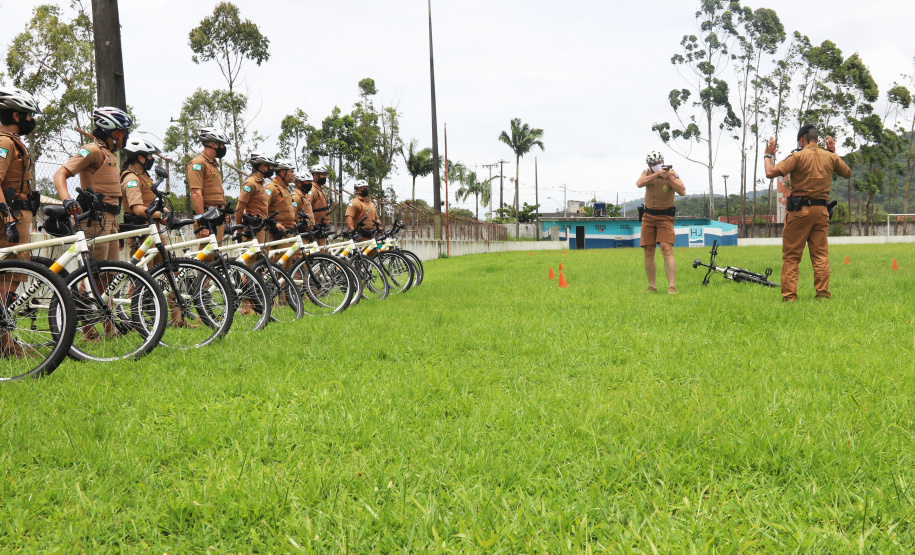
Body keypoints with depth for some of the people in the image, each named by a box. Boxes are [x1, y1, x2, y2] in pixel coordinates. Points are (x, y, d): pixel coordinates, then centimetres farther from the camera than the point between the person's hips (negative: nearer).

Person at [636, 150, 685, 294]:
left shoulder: (672, 174, -4)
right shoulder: (647, 174, 4)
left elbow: (682, 192, -18)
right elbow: (639, 184, -19)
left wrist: (668, 178, -24)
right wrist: (656, 174, -27)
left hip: (665, 217, -4)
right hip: (648, 217, 4)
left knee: (667, 250, -17)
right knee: (648, 252, 3)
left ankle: (672, 287, -20)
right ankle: (651, 287, 12)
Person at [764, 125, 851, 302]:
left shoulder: (798, 156, -7)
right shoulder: (830, 157, 8)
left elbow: (771, 173, -16)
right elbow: (848, 173, 26)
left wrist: (768, 155, 2)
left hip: (800, 210, -4)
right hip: (821, 211, 4)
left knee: (790, 256, 0)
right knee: (820, 254, 9)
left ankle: (789, 295, -3)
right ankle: (823, 294, 7)